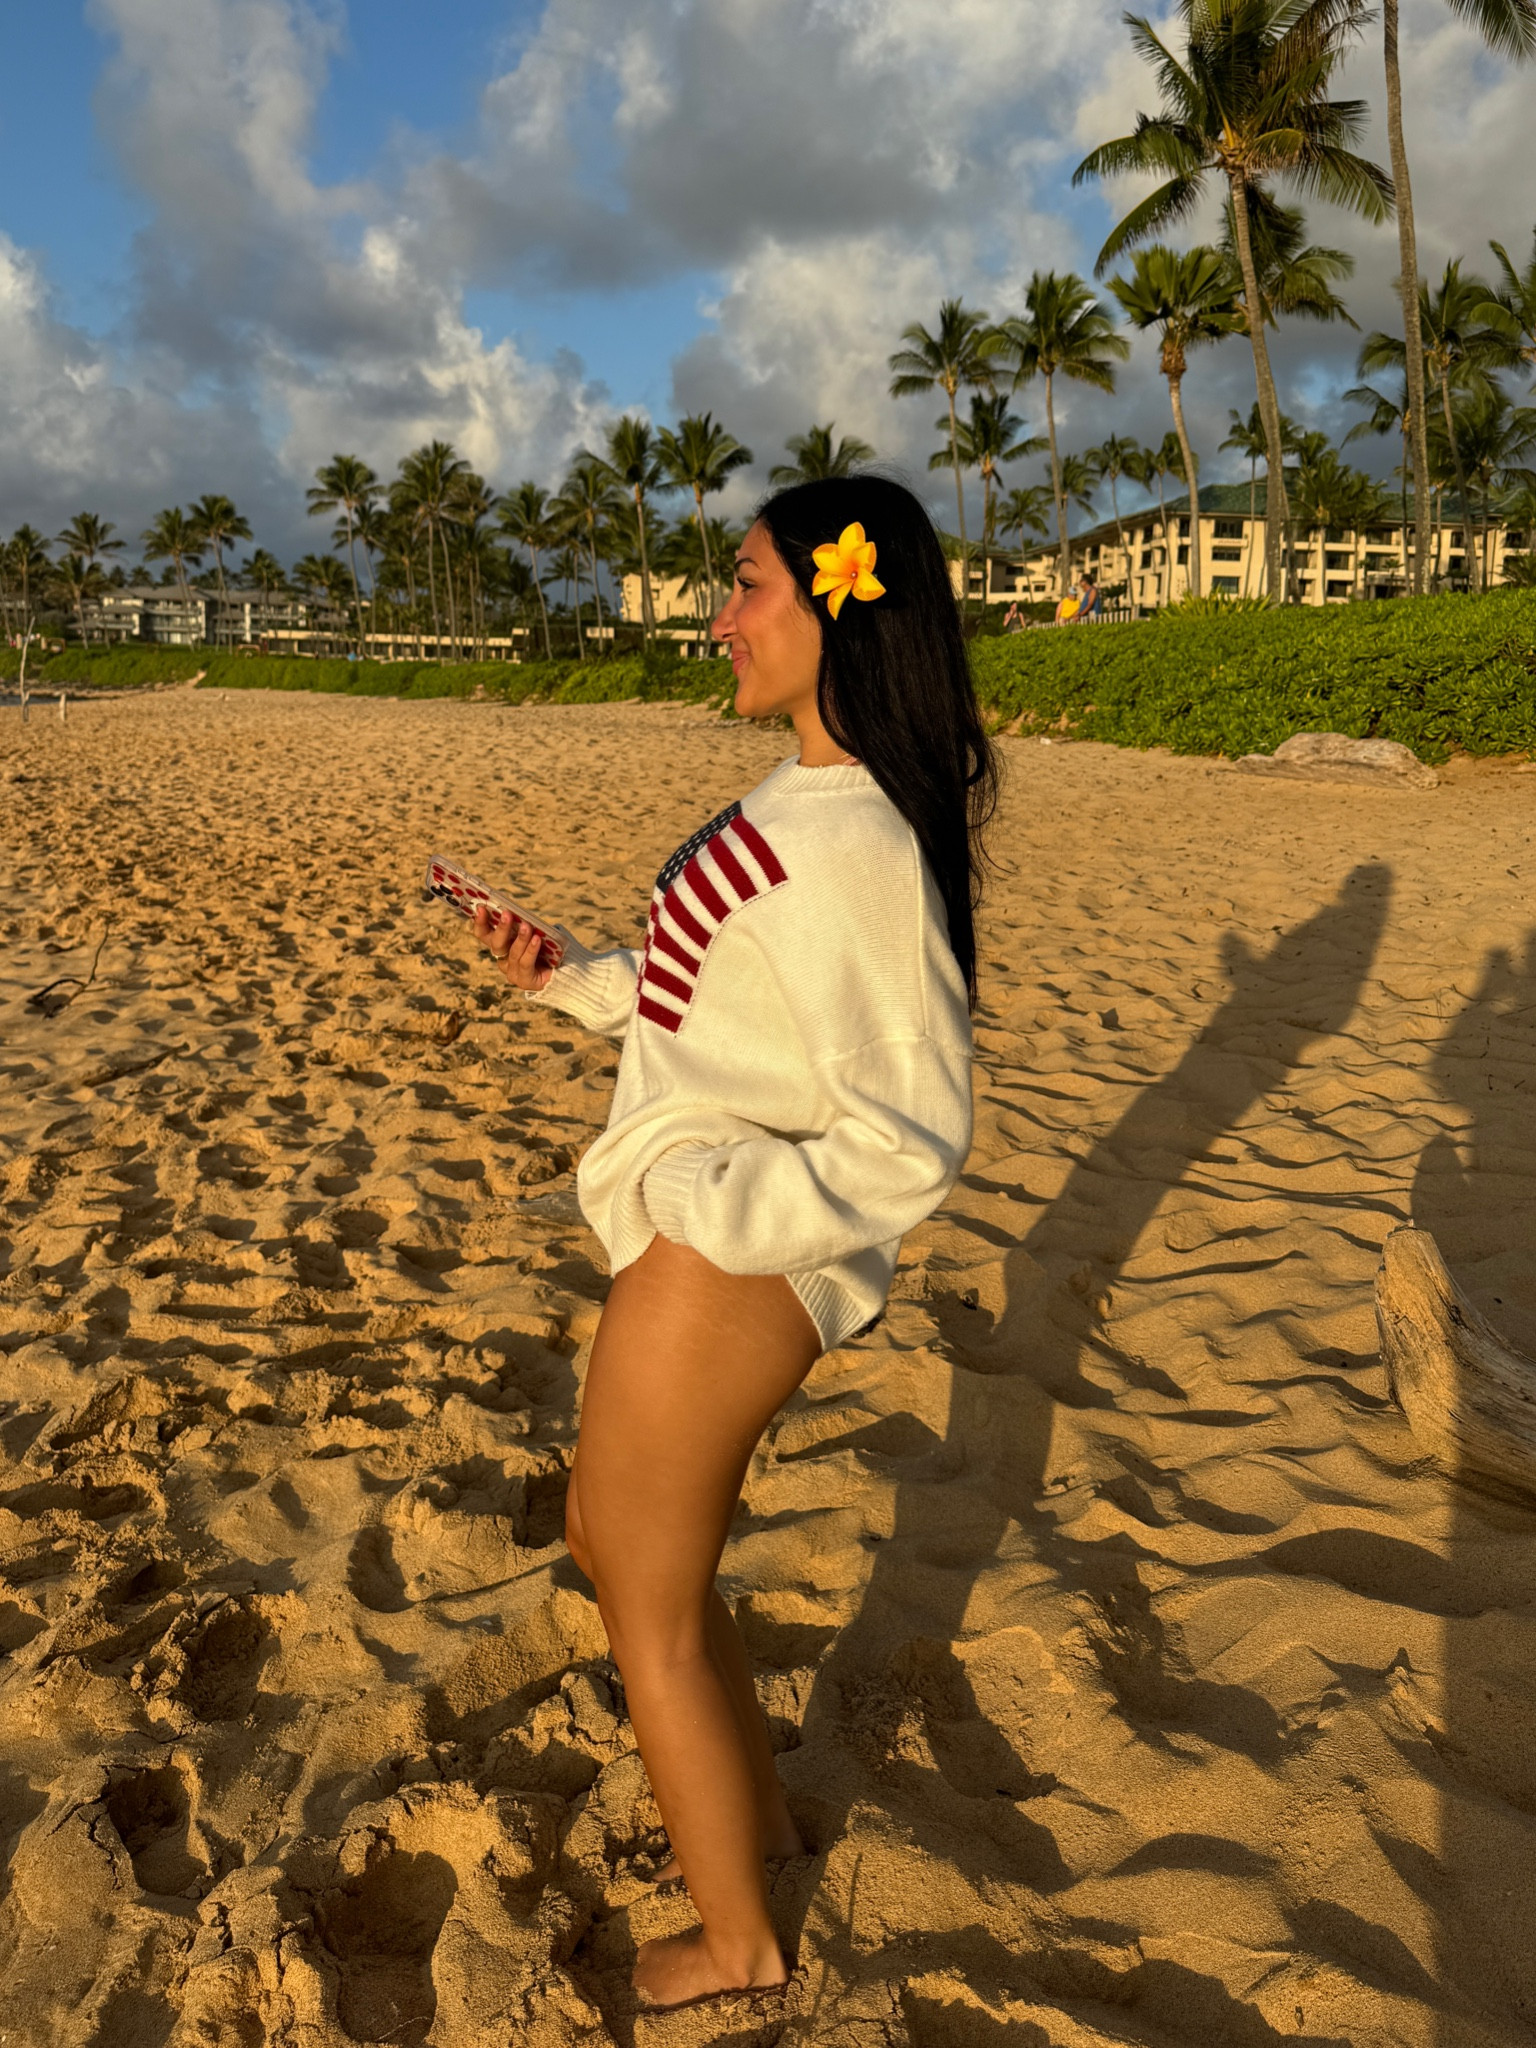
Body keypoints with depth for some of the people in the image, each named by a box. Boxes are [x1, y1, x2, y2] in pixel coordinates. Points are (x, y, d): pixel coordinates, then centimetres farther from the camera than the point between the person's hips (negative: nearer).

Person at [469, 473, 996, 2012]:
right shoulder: (803, 804, 7)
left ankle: (740, 1945, 39)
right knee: (610, 1537, 28)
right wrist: (567, 977, 11)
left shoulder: (849, 845, -26)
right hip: (697, 1256, 10)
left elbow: (908, 1142, -26)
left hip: (724, 1277, -10)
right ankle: (754, 1809, 51)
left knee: (652, 1616, 12)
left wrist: (705, 1210, -21)